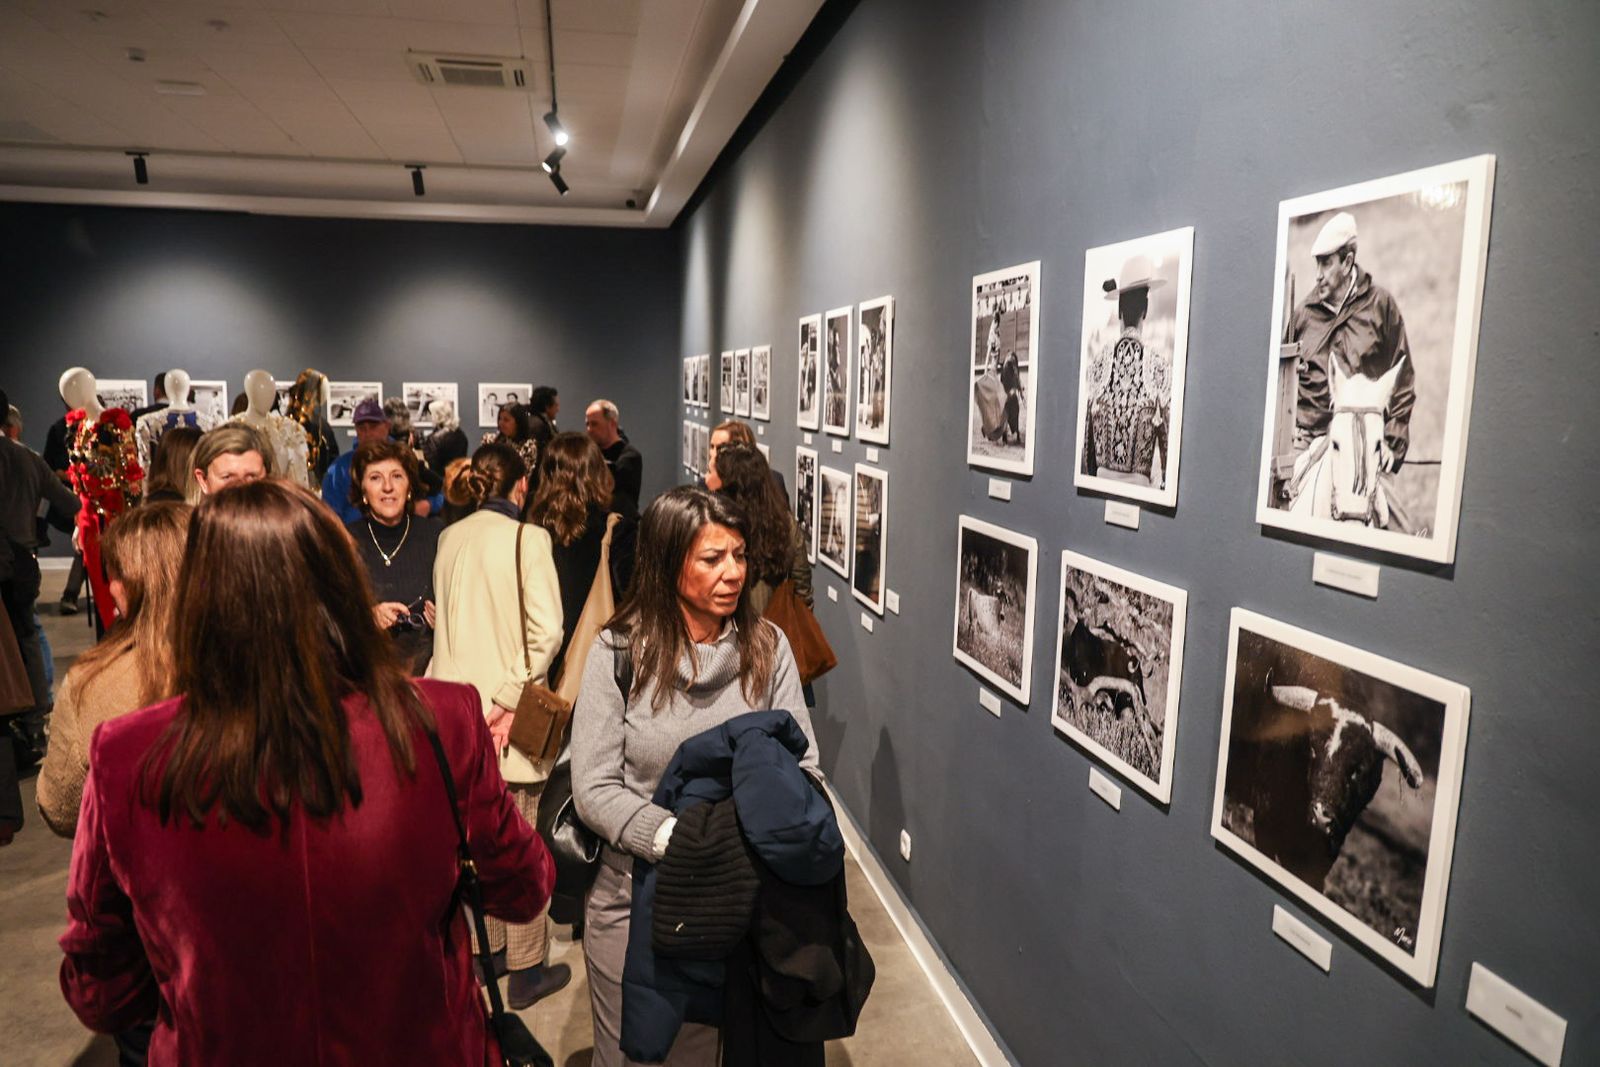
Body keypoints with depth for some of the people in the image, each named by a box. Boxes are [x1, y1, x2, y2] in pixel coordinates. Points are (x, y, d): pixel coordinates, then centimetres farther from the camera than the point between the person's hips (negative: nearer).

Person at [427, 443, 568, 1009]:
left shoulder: (449, 538, 5)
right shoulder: (527, 537, -11)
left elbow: (444, 620, 10)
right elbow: (546, 629, -20)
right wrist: (509, 696, -14)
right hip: (503, 709, -6)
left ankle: (489, 948, 32)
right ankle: (526, 967, 17)